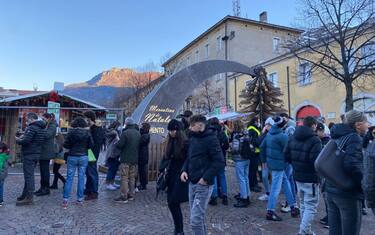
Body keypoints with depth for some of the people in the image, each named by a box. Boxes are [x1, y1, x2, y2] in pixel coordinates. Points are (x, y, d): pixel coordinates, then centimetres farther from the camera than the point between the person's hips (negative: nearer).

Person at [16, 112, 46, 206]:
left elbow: (26, 141, -22)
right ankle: (25, 195, 26)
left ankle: (29, 198, -3)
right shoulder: (42, 128, 14)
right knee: (29, 175, 17)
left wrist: (17, 140, -3)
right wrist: (23, 136, 10)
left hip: (29, 155, -10)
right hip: (36, 154, 10)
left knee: (28, 175, -6)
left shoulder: (32, 127, -16)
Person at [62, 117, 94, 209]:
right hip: (83, 157, 1)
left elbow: (65, 145, -4)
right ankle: (80, 198, 15)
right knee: (81, 178, 9)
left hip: (72, 157, -1)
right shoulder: (87, 133, -4)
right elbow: (91, 145, -2)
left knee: (69, 178, 5)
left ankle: (65, 199, 5)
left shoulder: (71, 132, -6)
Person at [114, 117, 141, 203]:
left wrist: (117, 144, 4)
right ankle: (131, 195, 22)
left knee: (124, 178, -1)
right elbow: (140, 145, 11)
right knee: (132, 178, 14)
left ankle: (124, 197, 1)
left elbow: (119, 145, -16)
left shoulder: (125, 133, -15)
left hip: (125, 159, -6)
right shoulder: (138, 133, 8)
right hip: (135, 159, 7)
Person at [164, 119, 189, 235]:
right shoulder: (170, 142, 9)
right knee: (171, 203, 10)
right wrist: (166, 170, 9)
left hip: (180, 177, -7)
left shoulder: (185, 142, -12)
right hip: (171, 175, 7)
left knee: (174, 203, -7)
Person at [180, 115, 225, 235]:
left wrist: (206, 178, -20)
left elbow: (219, 162, -19)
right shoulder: (192, 138, 10)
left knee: (195, 220, -6)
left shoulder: (211, 139, -14)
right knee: (198, 217, 20)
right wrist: (184, 170, 3)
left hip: (203, 185, -8)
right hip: (192, 183, 8)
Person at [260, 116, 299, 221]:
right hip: (278, 164, -9)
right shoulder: (282, 136, -19)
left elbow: (262, 147, 11)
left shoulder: (269, 133, 6)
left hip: (271, 162, 9)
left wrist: (264, 160, 18)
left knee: (285, 182, 19)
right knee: (276, 188, 0)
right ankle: (270, 212, 9)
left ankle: (293, 206, 29)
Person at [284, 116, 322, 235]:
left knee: (303, 204, 20)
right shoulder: (314, 139, -18)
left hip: (297, 176, 8)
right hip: (310, 178, -7)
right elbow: (316, 161, -24)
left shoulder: (293, 137, 5)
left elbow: (286, 155, 6)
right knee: (311, 207, 2)